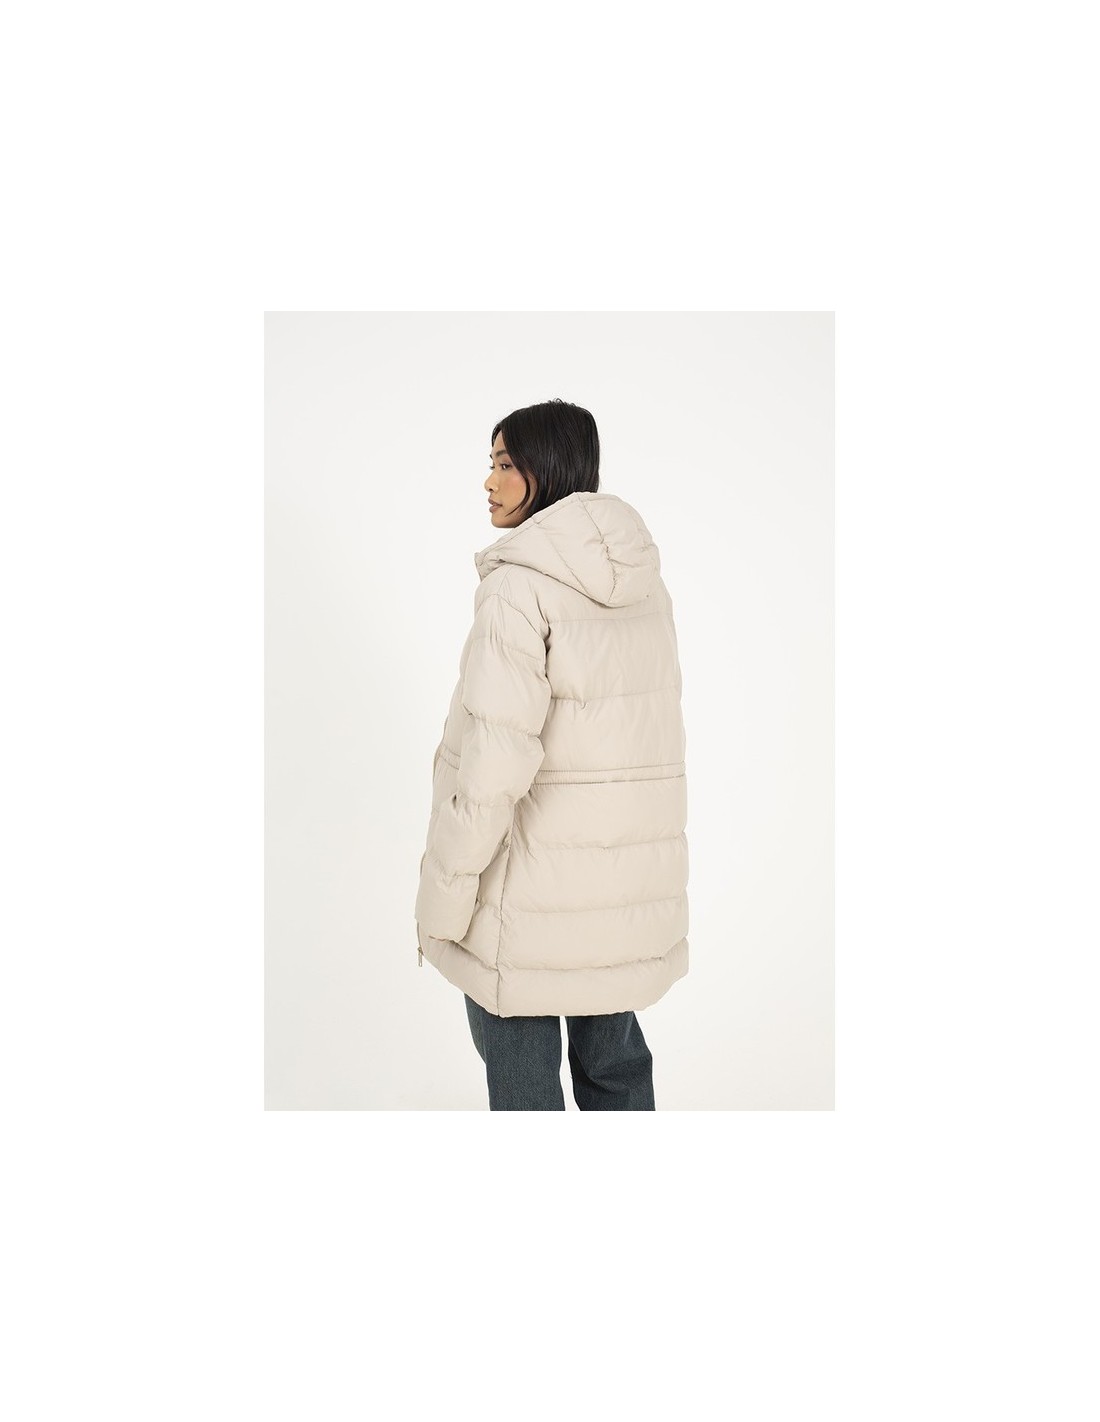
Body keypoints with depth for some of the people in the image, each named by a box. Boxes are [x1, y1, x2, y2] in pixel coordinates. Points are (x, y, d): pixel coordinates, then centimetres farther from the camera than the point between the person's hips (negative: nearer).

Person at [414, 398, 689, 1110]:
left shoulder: (521, 585, -16)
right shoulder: (645, 583, 7)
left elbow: (495, 759, -21)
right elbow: (653, 730, 11)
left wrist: (444, 897, -13)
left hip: (533, 882, -7)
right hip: (631, 877, 7)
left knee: (521, 1078, 9)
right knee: (616, 1065, 21)